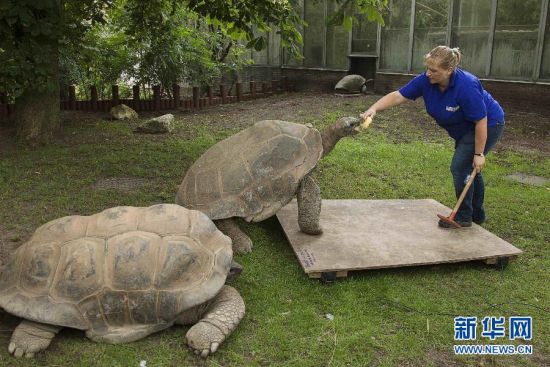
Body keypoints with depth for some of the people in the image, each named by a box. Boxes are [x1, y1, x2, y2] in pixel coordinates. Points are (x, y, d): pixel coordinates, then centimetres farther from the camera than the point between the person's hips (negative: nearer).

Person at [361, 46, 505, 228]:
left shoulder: (466, 86, -36)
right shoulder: (425, 80, -17)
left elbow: (481, 121, -30)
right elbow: (397, 96, -16)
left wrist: (479, 154, -25)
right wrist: (373, 109, -30)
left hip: (487, 125, -8)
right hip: (466, 128, 8)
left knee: (461, 167, -12)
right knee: (469, 168, 17)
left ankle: (463, 217, 4)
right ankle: (477, 215, 33)